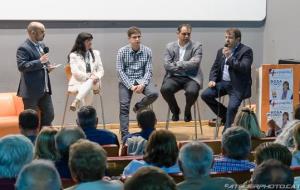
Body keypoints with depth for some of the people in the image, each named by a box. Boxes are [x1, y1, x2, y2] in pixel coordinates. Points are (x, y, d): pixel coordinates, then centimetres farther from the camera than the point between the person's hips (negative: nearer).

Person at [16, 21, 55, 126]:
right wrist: (40, 61, -26)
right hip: (31, 90, -8)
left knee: (49, 115, 10)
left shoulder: (42, 45, 12)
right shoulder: (23, 48, -14)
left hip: (44, 89, 8)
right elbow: (21, 66, -24)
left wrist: (47, 66, 2)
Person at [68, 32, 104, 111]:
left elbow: (101, 70, 13)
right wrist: (89, 76, -19)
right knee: (88, 91, -37)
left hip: (92, 82, 2)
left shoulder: (95, 53, 18)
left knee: (89, 83, -36)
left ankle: (76, 102, -49)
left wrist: (97, 77, -11)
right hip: (78, 83, -2)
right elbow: (75, 72, -6)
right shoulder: (74, 55, 6)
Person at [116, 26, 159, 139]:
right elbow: (120, 71, -6)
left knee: (154, 94, -25)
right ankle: (125, 134, -9)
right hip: (126, 80, -1)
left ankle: (139, 106, 7)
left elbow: (148, 71, 0)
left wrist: (143, 84, -18)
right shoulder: (122, 51, -2)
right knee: (124, 106, -15)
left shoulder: (147, 51, 1)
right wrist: (131, 86, -17)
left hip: (141, 79, 1)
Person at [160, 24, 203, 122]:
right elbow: (167, 65, -4)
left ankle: (187, 110, 3)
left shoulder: (197, 46, 2)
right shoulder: (170, 46, 8)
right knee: (165, 89, -29)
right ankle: (175, 110, 2)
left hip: (191, 78, -2)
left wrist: (177, 64, -10)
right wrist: (185, 67, -11)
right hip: (174, 77, 2)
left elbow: (194, 63, -12)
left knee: (192, 91, -34)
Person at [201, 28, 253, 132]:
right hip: (223, 82, 6)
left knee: (232, 107, -25)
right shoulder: (221, 51, 15)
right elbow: (215, 68, 19)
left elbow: (244, 68, -18)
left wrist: (229, 57, -20)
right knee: (205, 95, -13)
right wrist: (212, 80, 0)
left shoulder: (246, 51, -4)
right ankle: (225, 115, 6)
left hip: (237, 85, -6)